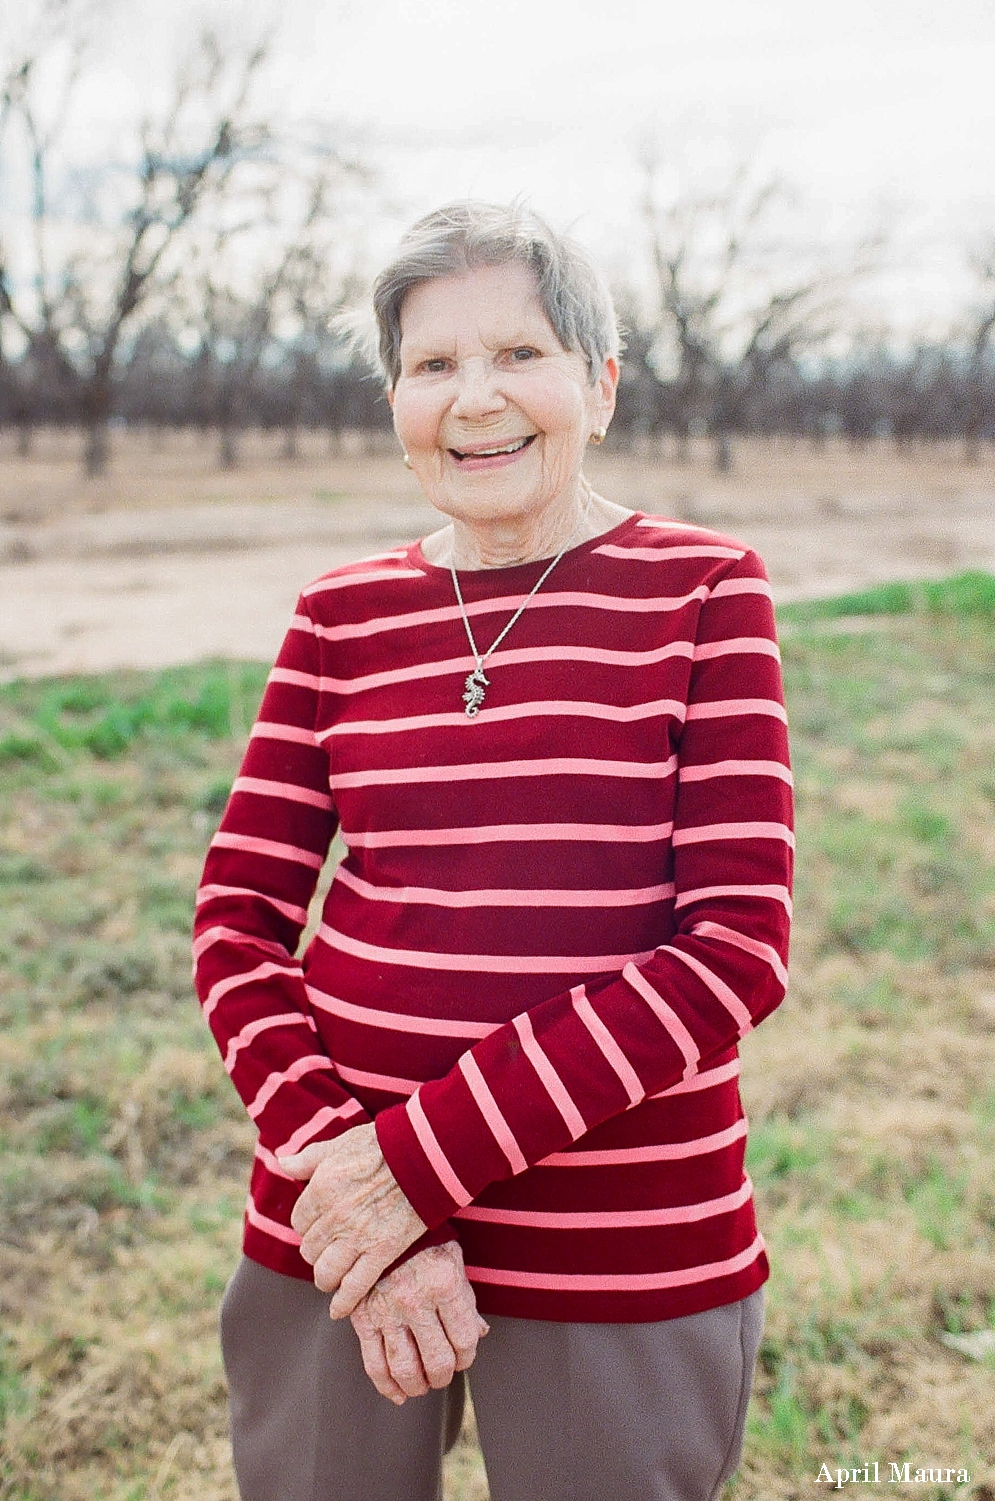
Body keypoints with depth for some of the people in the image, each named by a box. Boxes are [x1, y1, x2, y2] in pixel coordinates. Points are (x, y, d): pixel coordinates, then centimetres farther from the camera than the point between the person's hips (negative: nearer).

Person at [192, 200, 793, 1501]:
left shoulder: (704, 591, -5)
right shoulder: (344, 617, 4)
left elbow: (738, 945, -12)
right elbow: (240, 918, 2)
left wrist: (426, 1156, -16)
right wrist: (342, 1166, -14)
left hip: (622, 1253, -2)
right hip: (340, 1225, 3)